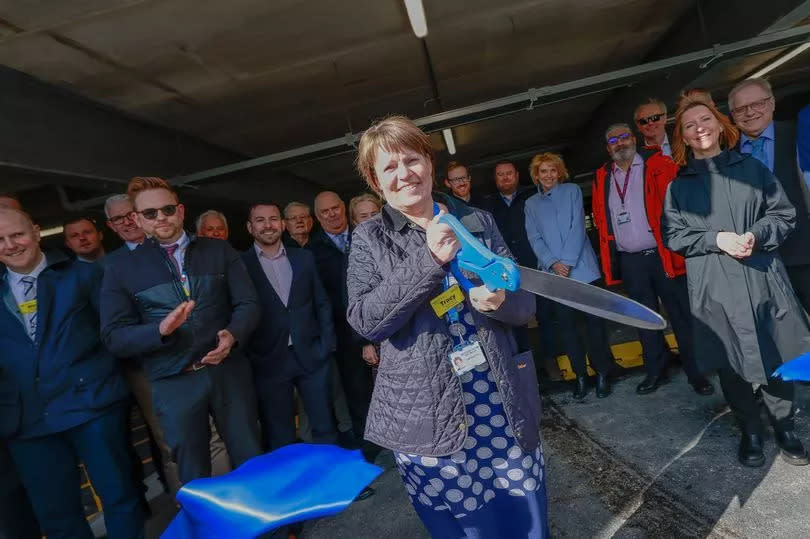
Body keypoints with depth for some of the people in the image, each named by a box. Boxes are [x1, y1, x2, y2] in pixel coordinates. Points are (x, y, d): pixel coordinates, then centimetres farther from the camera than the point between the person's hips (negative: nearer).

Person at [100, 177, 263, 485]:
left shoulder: (219, 252, 5)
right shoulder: (122, 270, 3)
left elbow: (248, 303, 1)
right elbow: (114, 336, -2)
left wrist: (232, 335, -20)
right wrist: (161, 330, -21)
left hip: (229, 372, 1)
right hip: (173, 384, 0)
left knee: (252, 461, 13)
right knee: (194, 476, 14)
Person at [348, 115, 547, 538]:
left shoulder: (476, 222, 4)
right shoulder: (369, 238, 0)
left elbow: (525, 302, 6)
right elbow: (365, 321, -13)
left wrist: (500, 300, -17)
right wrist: (429, 260, -21)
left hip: (503, 406, 3)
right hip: (429, 418, -2)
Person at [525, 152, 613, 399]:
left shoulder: (572, 191, 8)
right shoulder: (531, 204, 12)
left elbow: (577, 227, -3)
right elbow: (534, 238, 4)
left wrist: (567, 262, -12)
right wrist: (553, 263, -12)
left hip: (582, 268, -1)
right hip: (553, 274, 2)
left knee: (593, 321, 0)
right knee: (566, 325, 5)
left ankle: (602, 372, 14)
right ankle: (580, 375, 17)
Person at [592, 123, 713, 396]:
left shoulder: (658, 165, 0)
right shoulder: (602, 178, 11)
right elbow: (600, 219, 15)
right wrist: (609, 256, 6)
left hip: (662, 255, -3)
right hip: (629, 261, 4)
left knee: (682, 316, 3)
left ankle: (696, 372, 18)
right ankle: (655, 371, 26)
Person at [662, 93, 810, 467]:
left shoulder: (751, 167, 9)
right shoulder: (678, 185, 4)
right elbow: (672, 234, 0)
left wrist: (756, 235, -11)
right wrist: (716, 239, -13)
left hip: (763, 278, 1)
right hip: (714, 288, -1)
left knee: (779, 357, 8)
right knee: (731, 365, 7)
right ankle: (750, 432, 25)